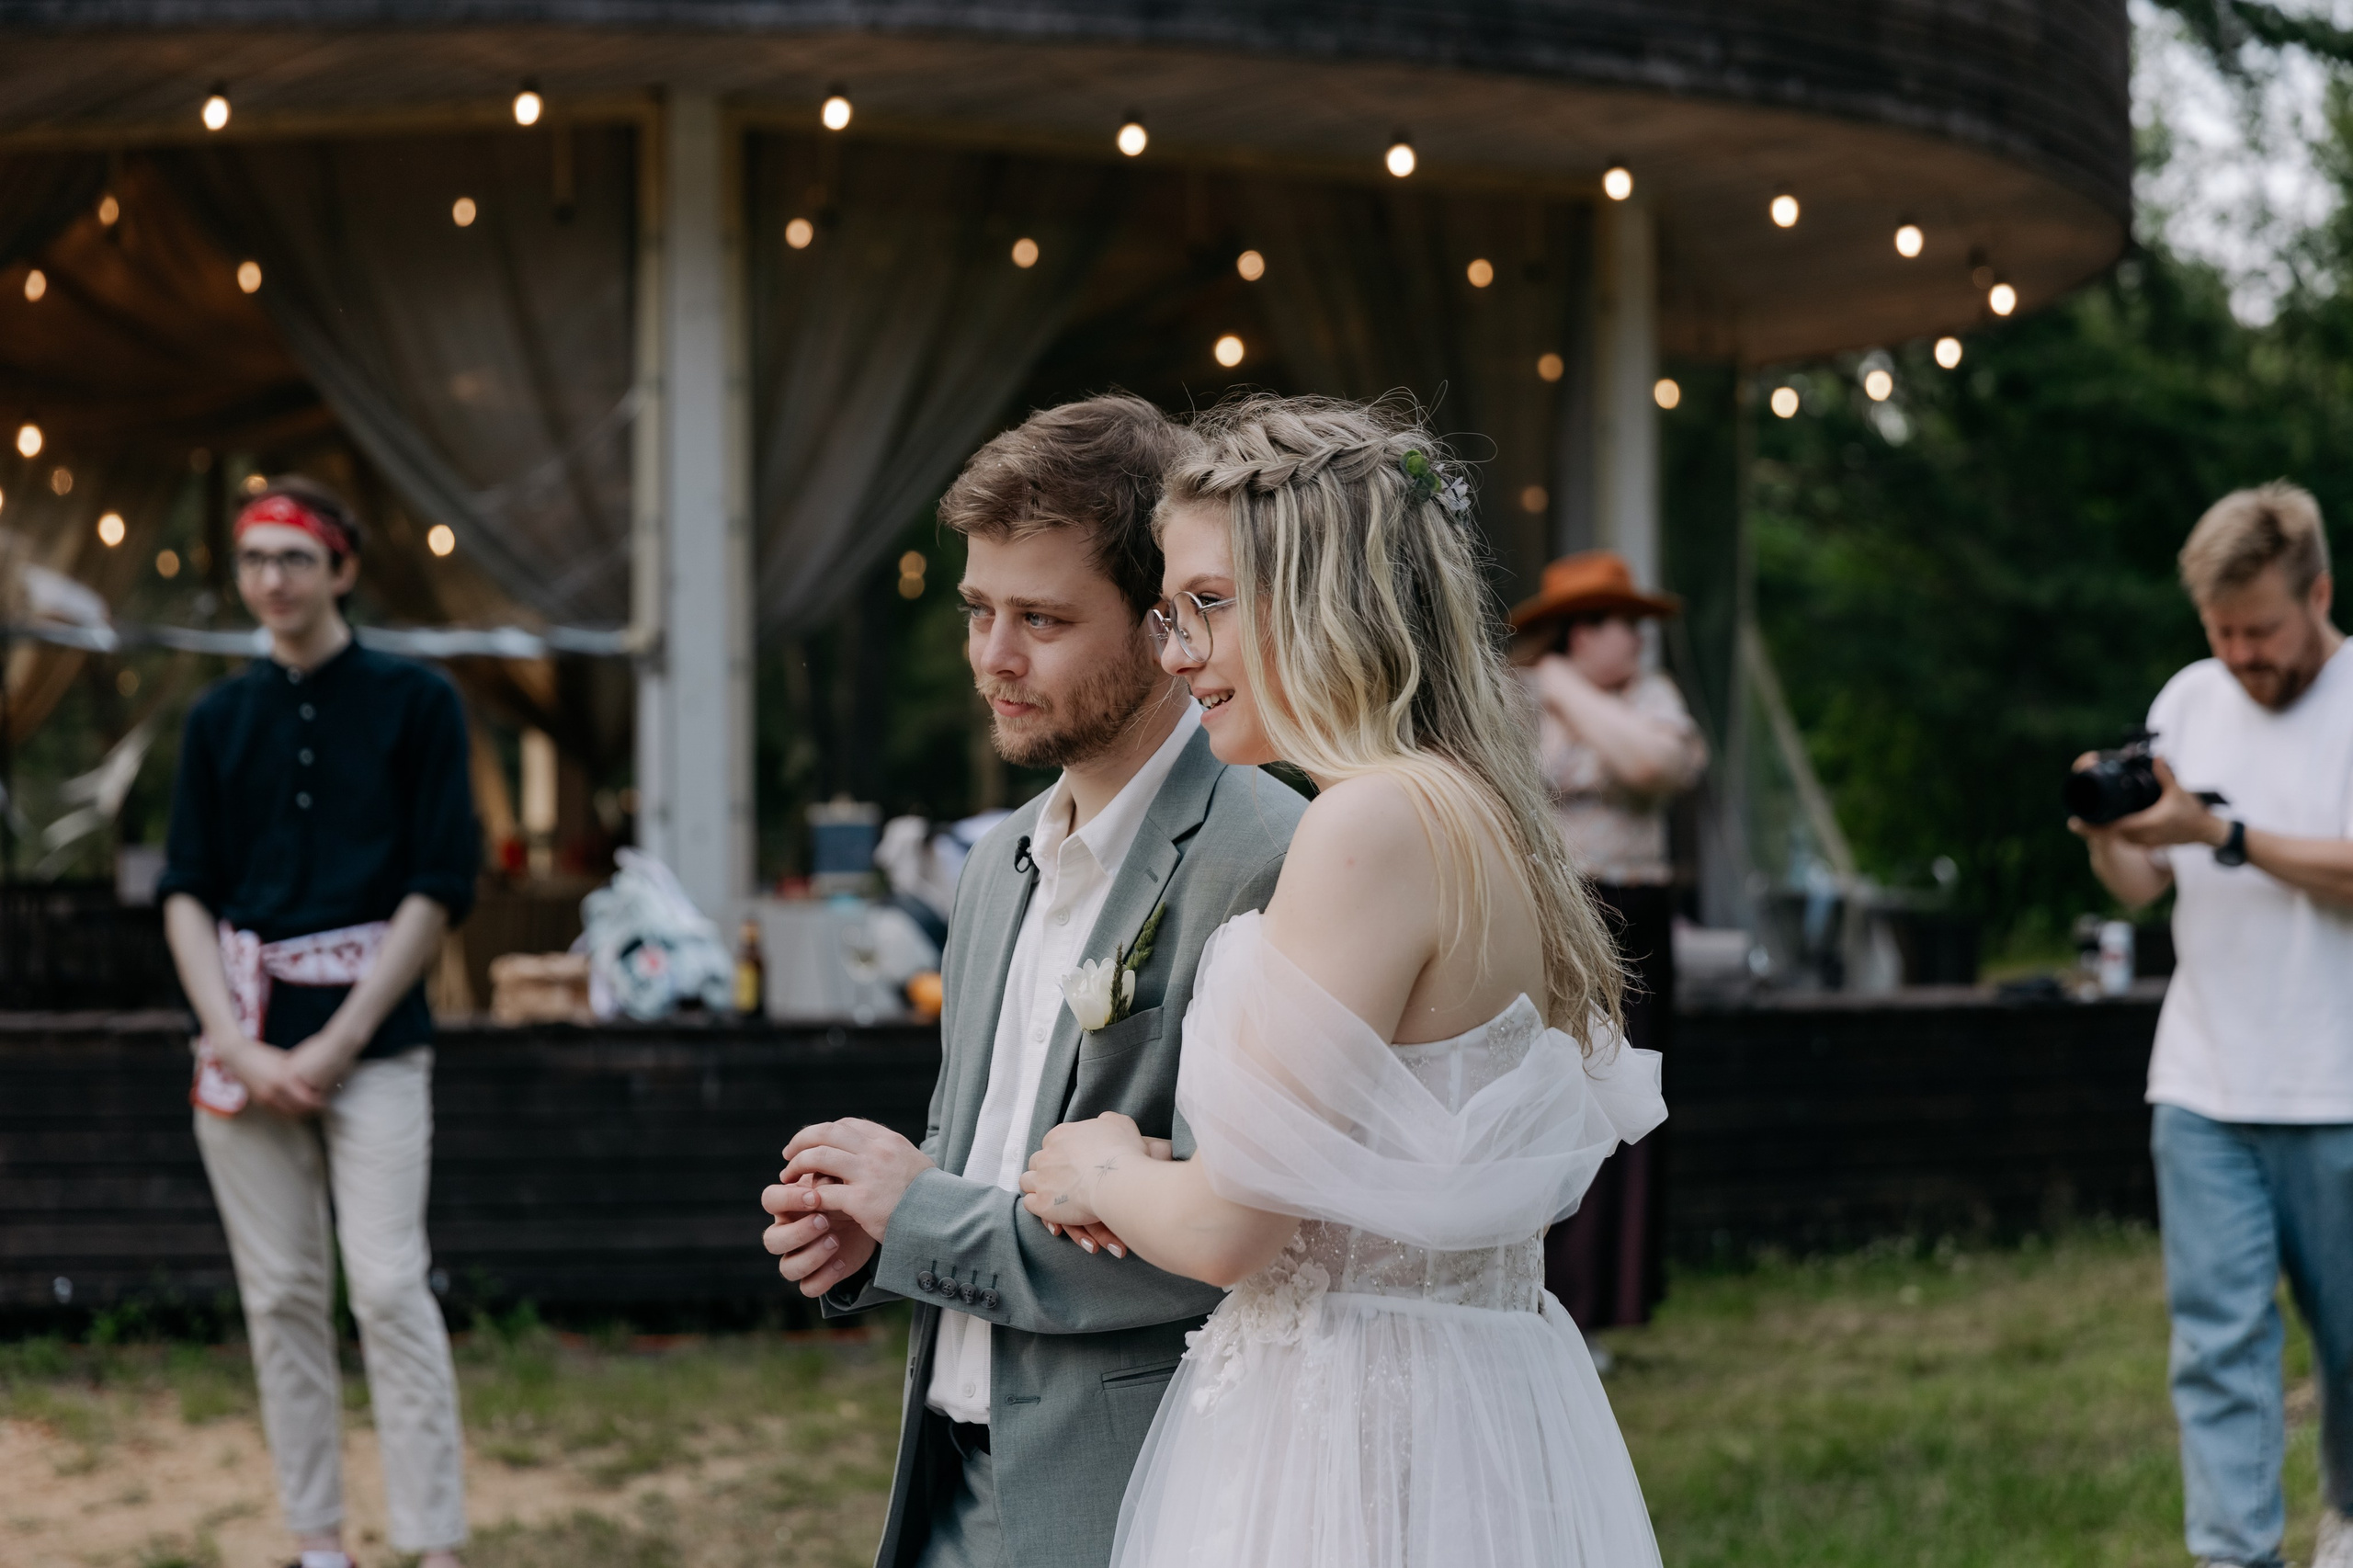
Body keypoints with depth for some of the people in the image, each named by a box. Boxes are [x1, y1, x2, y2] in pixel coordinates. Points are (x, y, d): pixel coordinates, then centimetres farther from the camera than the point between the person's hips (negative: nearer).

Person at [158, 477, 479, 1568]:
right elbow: (187, 893, 9)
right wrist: (238, 1046, -6)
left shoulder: (415, 702, 1)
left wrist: (334, 1046, -9)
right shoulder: (220, 719, 11)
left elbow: (437, 887, -3)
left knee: (388, 1285, -11)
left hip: (371, 1035, -4)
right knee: (280, 1294, 4)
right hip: (245, 1037, 4)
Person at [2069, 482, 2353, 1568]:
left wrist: (2223, 834, -22)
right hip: (2203, 1089, 3)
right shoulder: (2188, 702, 10)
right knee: (2216, 1335, -3)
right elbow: (2142, 886, 12)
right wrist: (2103, 835, -9)